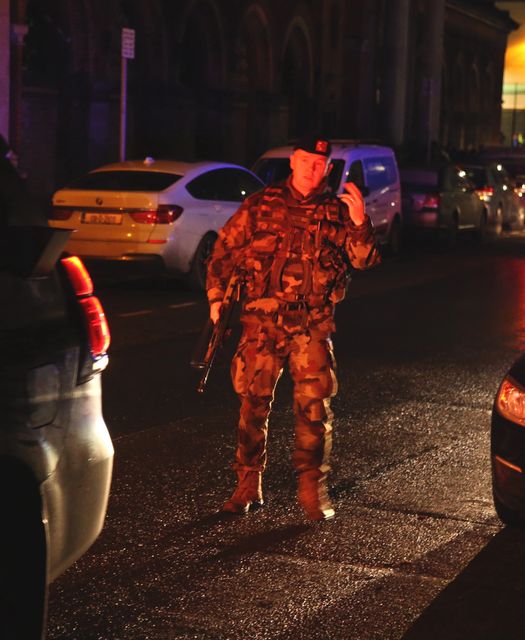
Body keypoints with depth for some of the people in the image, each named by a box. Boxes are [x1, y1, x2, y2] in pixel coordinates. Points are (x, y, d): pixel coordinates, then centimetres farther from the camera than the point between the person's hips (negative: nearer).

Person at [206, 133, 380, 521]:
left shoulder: (336, 211, 7)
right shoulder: (262, 205, 7)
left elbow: (365, 260, -4)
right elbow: (225, 249, 12)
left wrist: (360, 224, -21)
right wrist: (216, 296, 5)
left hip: (313, 324, 0)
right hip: (262, 319, 0)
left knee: (315, 407, -3)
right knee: (254, 403, 3)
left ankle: (313, 489, 10)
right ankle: (248, 487, 15)